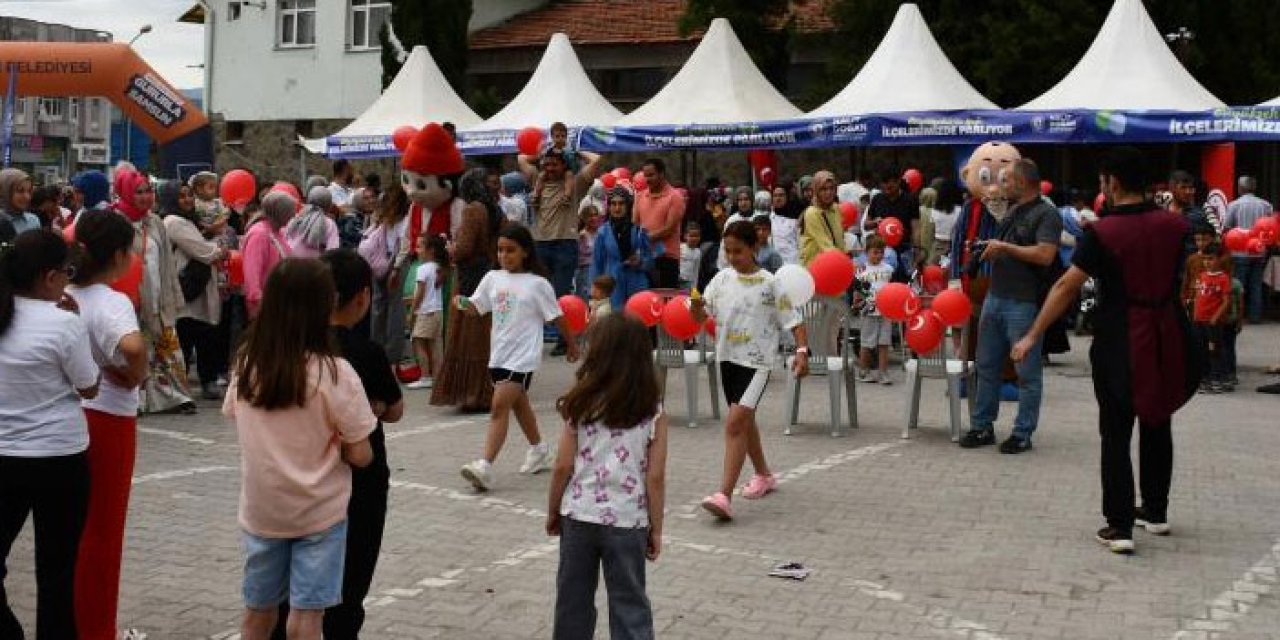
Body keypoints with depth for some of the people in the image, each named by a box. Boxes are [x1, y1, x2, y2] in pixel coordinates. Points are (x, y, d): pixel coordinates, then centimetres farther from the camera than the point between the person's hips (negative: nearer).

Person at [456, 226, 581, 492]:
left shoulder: (537, 284, -8)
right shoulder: (492, 279, 6)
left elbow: (557, 317, 0)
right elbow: (475, 308, 4)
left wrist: (572, 345, 9)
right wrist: (462, 303, -18)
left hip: (522, 356, -6)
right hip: (499, 354, 6)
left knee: (499, 407, -16)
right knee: (519, 404, 22)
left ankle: (485, 467, -22)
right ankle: (539, 450, 42)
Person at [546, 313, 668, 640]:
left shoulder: (582, 404, -7)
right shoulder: (653, 410, -7)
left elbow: (563, 467, -5)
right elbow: (655, 476, -7)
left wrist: (552, 512, 10)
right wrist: (656, 528, 3)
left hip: (578, 515, 1)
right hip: (627, 520, 0)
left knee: (573, 600, 15)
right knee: (629, 604, 7)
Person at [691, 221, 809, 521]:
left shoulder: (769, 284, -8)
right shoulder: (722, 279, 3)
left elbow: (793, 321, -6)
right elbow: (700, 317, 2)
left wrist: (802, 352, -20)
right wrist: (696, 306, -20)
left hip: (757, 361, -6)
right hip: (728, 358, 6)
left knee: (735, 422, -19)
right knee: (745, 421, 21)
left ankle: (724, 496, -23)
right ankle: (763, 475, 43)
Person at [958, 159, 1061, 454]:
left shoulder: (1047, 214, -9)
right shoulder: (1013, 212, 17)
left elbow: (1045, 254, -22)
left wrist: (1005, 247, -15)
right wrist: (991, 252, 12)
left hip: (1023, 304, -9)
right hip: (995, 297, 9)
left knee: (1027, 372, 1)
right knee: (987, 365, 12)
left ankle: (1023, 434, 7)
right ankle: (983, 426, 21)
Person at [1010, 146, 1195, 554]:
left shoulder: (1102, 233, -14)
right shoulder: (1174, 225, 0)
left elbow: (1067, 286, -15)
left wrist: (1033, 336, -12)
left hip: (1120, 342, -5)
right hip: (1167, 338, 5)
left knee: (1116, 435, 2)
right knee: (1157, 425, 19)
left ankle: (1119, 526, -1)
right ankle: (1155, 512, 31)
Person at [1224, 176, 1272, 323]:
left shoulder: (1234, 205, -8)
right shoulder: (1266, 205, 1)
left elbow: (1226, 229, -6)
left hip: (1240, 252, -3)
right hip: (1260, 252, 3)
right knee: (1256, 285, 9)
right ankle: (1255, 316, 11)